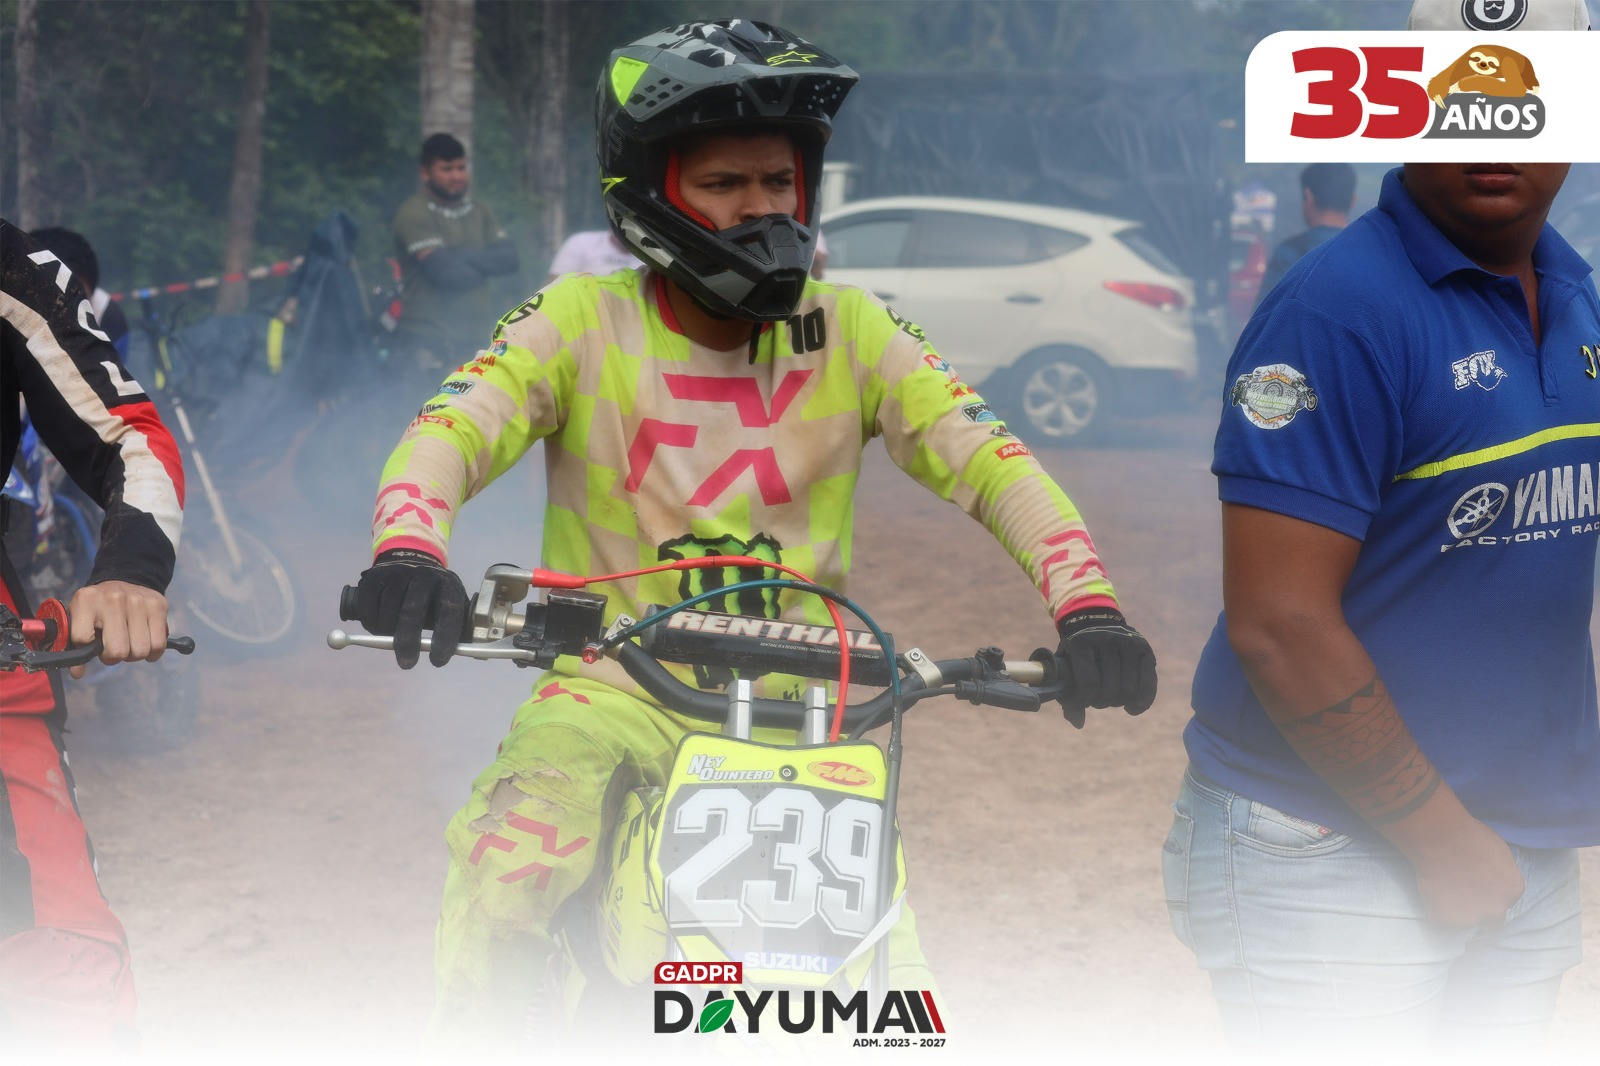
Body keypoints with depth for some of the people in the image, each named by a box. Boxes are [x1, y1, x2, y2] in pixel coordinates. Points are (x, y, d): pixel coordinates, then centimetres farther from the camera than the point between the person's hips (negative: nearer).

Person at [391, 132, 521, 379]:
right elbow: (445, 272, -16)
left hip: (471, 340, 6)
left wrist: (462, 257, -11)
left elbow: (510, 258, 3)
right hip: (428, 343, -6)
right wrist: (486, 266, 2)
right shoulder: (414, 214, -7)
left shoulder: (478, 211, 16)